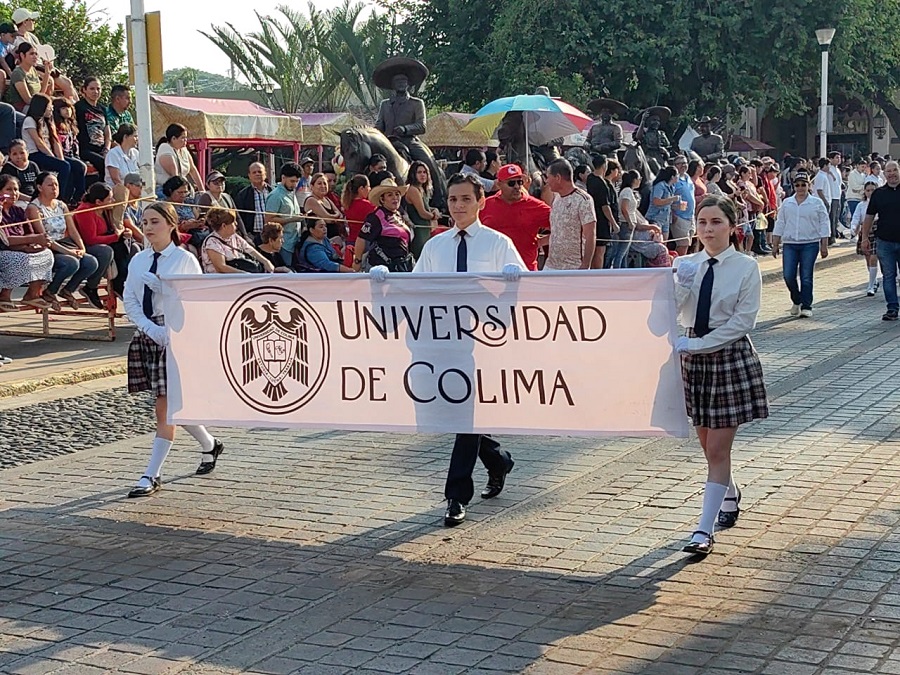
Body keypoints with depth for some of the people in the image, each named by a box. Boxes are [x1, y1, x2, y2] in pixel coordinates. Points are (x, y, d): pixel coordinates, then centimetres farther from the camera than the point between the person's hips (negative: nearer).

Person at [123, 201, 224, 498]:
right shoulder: (139, 260, 9)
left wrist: (160, 284, -17)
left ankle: (151, 476, -3)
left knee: (166, 407, -7)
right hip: (147, 335, 6)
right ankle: (209, 445, 38)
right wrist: (150, 328, -9)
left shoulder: (185, 259, -5)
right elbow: (129, 301, 5)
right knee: (172, 404, 14)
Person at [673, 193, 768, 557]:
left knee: (718, 448, -6)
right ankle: (730, 494, 43)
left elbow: (743, 320, -12)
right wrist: (682, 285, -23)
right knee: (709, 443, 15)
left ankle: (704, 530, -4)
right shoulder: (685, 264, 3)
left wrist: (698, 344, -17)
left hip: (731, 357, -4)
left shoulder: (746, 267, -7)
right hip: (694, 358, 4)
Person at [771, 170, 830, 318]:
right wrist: (775, 245, 9)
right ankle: (796, 301, 19)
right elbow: (780, 224, 13)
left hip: (810, 244, -2)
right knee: (788, 275, -5)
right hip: (790, 244, 2)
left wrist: (824, 246, -3)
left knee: (806, 277, -2)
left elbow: (824, 225, 3)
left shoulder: (817, 203, 3)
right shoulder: (787, 203, 10)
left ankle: (806, 306, 7)